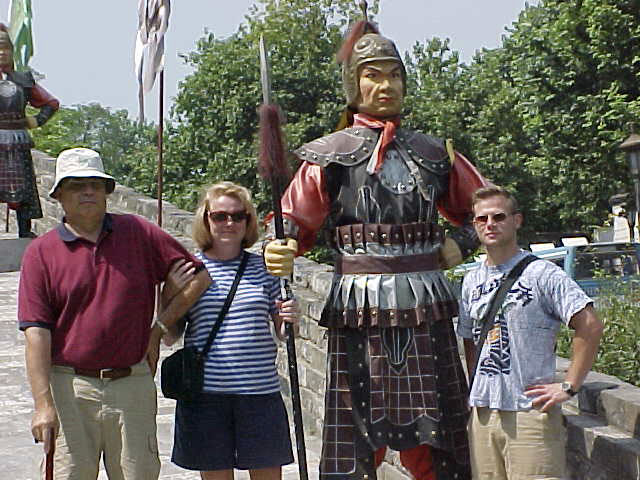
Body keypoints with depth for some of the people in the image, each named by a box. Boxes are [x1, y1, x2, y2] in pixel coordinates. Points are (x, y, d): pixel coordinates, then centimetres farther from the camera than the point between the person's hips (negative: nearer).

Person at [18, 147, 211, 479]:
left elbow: (198, 277, 9)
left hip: (133, 385, 2)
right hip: (70, 388, -1)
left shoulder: (138, 233, 6)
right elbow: (36, 333, -5)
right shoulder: (41, 252, 1)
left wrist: (158, 330, 4)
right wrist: (43, 404, -12)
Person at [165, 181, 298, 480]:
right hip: (206, 391, -1)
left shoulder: (263, 267, 7)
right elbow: (169, 337, 3)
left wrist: (289, 319, -9)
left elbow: (281, 331, 13)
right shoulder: (188, 269, 2)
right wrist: (172, 291, -11)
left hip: (261, 389, 1)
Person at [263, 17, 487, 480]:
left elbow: (479, 207, 24)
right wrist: (281, 251, -20)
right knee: (359, 441, -3)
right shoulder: (330, 155, 4)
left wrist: (463, 243, 5)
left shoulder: (434, 153, 12)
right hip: (360, 311, -3)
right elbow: (297, 222, 2)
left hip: (426, 308, 3)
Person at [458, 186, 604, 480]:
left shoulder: (541, 273, -6)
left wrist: (568, 387, -13)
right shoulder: (471, 282, 13)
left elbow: (590, 327, -12)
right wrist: (476, 387, 11)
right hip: (482, 410, 6)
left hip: (530, 410, -6)